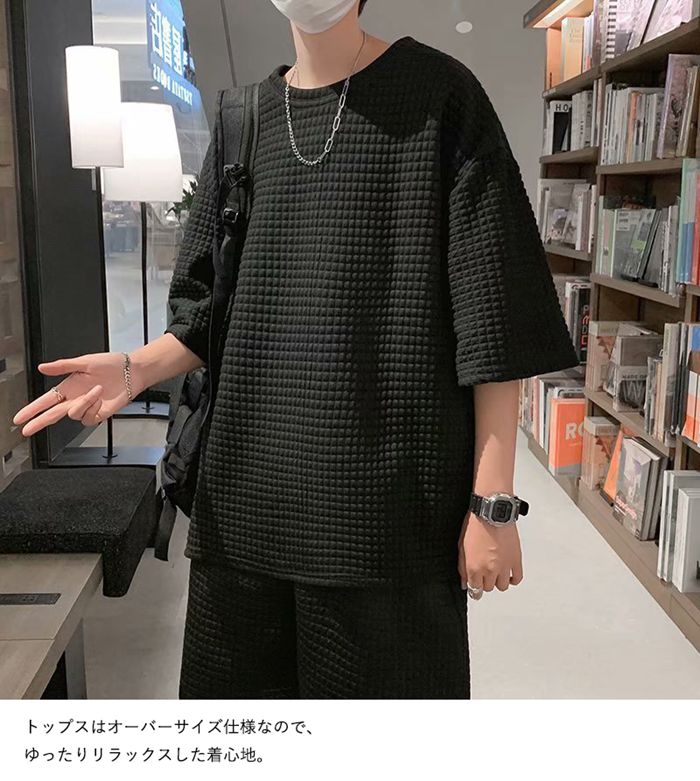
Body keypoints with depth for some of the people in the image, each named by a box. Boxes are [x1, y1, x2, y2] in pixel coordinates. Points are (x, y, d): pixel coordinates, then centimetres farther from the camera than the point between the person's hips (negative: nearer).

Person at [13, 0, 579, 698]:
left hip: (389, 494, -4)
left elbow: (492, 311, -7)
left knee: (390, 677, 5)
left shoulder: (438, 96, -3)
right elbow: (217, 309, 13)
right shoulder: (247, 119, 11)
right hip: (252, 489, 5)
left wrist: (494, 503, -11)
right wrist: (135, 369, -7)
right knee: (239, 679, 12)